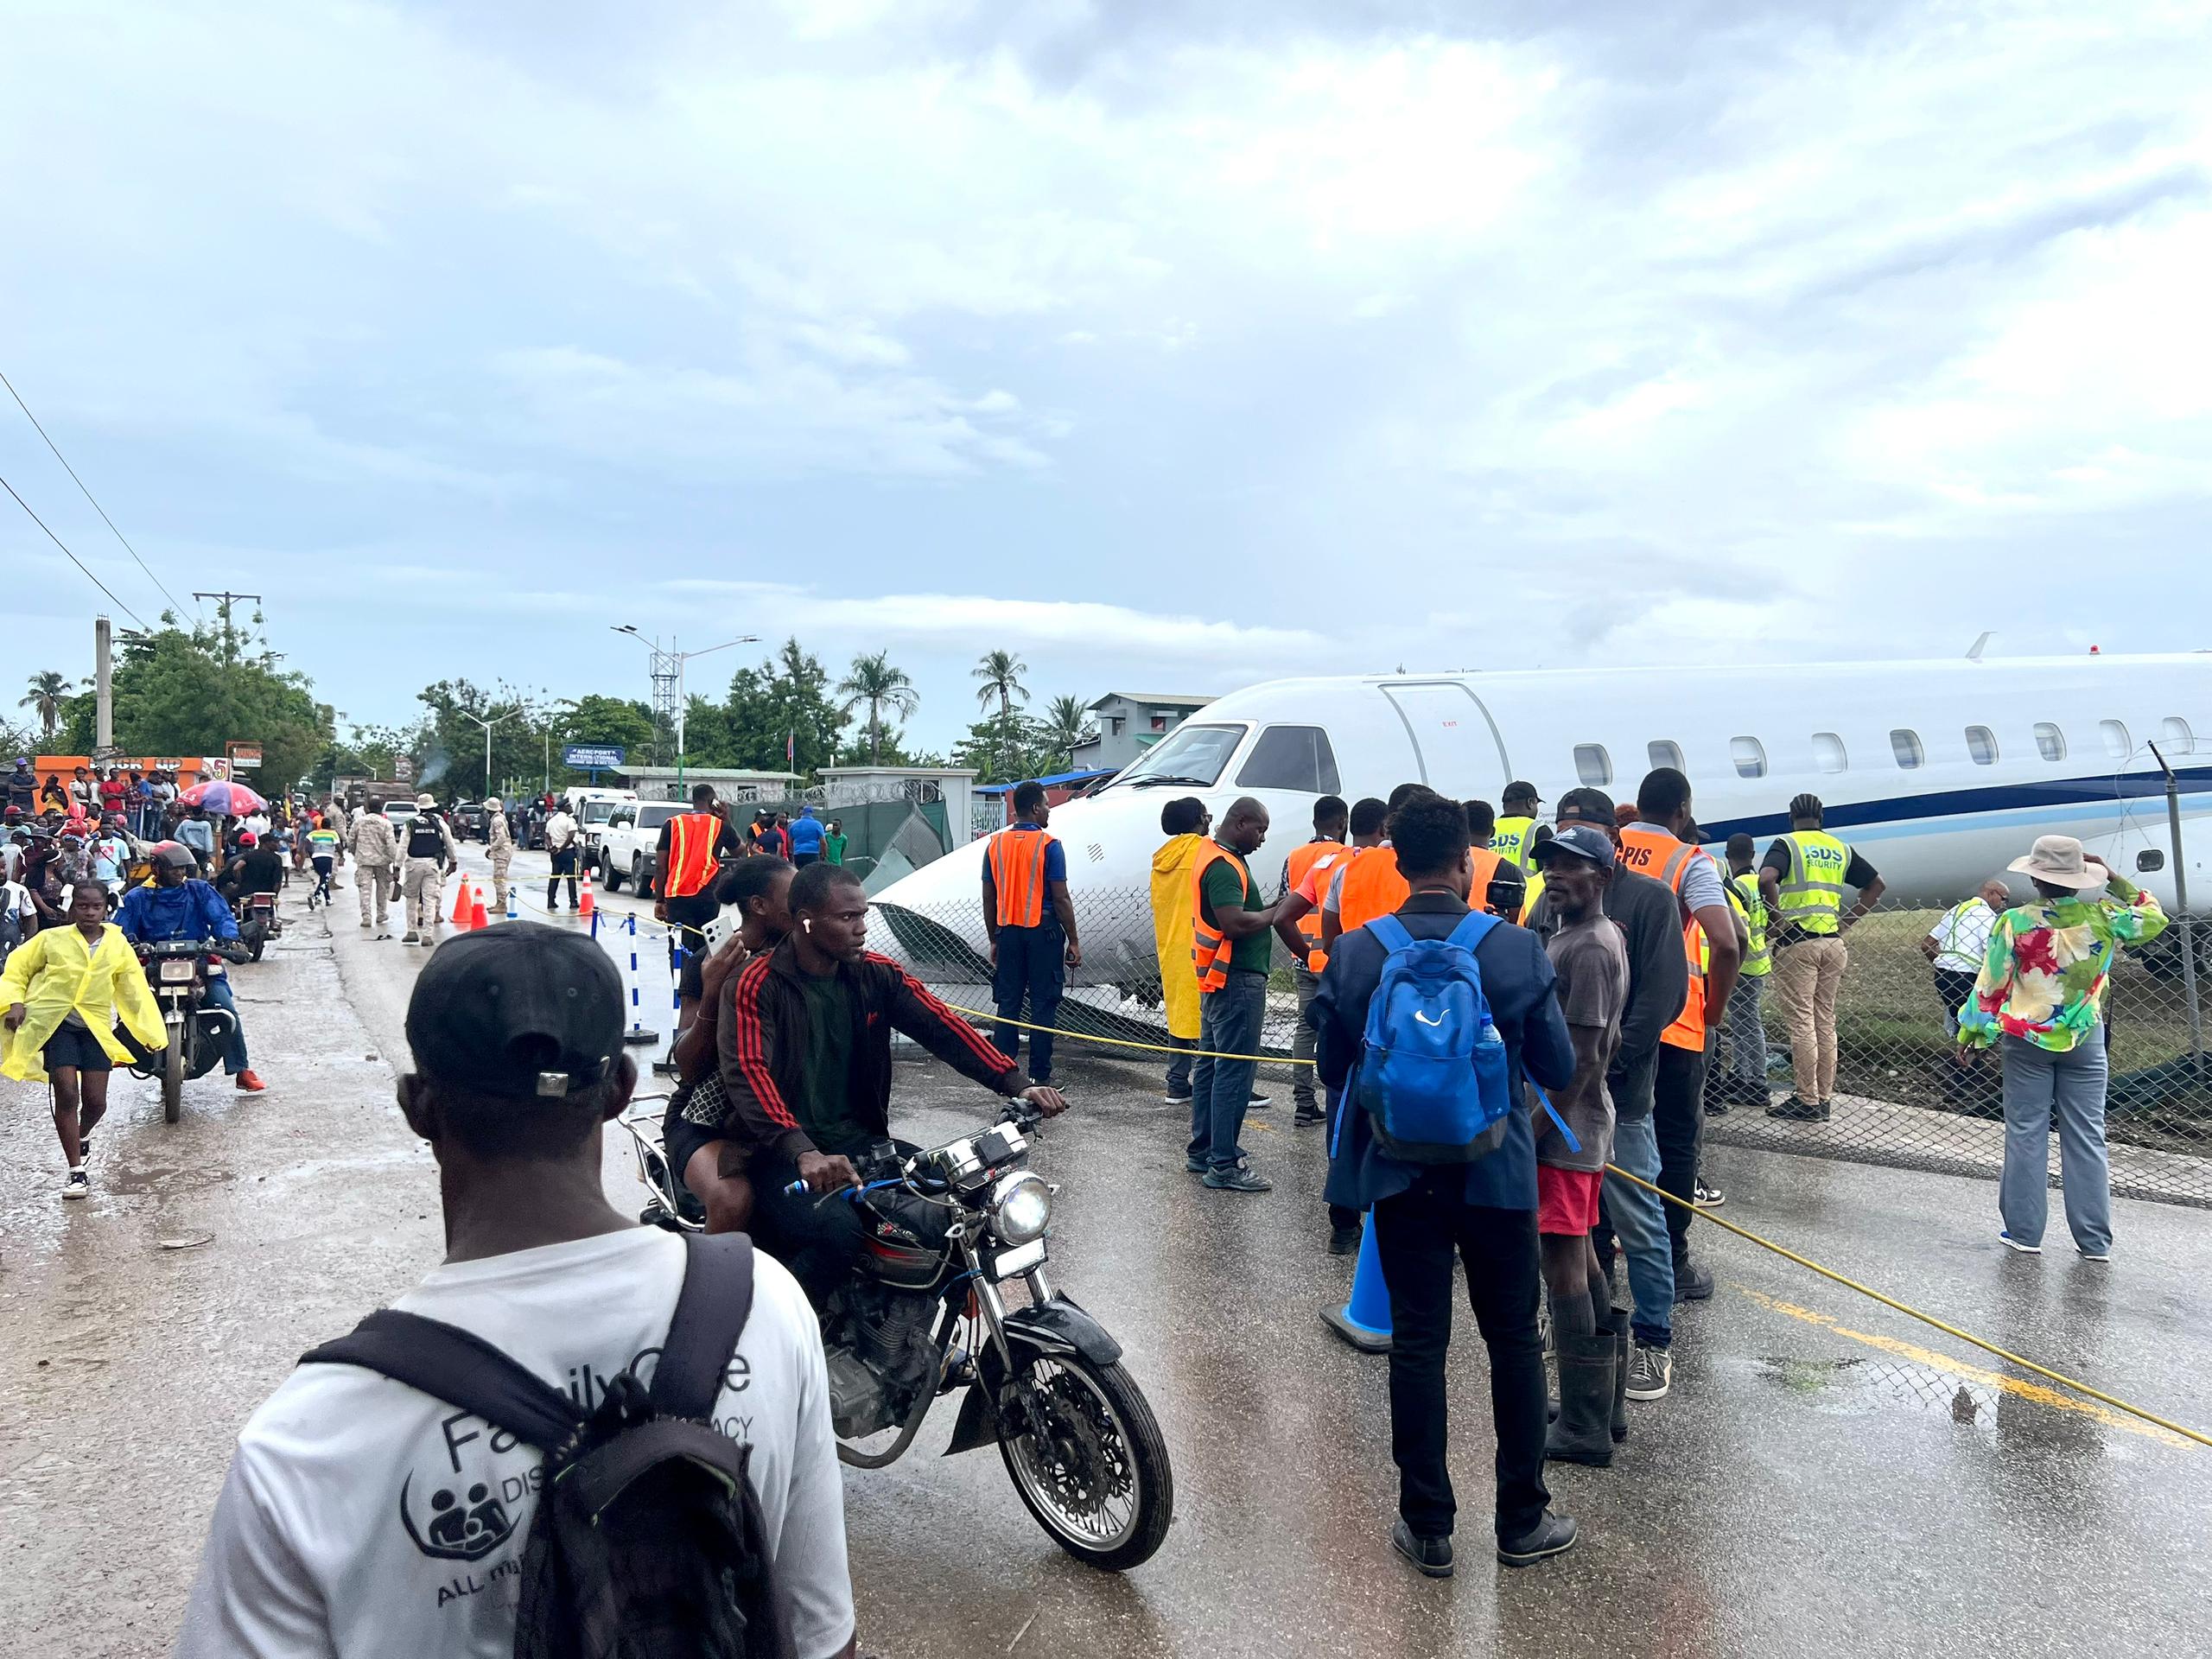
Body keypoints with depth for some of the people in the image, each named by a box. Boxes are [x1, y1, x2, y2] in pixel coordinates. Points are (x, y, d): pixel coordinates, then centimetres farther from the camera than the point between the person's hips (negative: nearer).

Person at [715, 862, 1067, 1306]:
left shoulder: (876, 974, 6)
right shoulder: (755, 985, -11)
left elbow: (941, 1025, -3)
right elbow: (748, 1073, -25)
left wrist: (1016, 1084, -18)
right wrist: (803, 1153, -41)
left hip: (859, 1140, 6)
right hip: (780, 1152, -6)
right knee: (836, 1231, -33)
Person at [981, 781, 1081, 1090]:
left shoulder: (995, 844, 6)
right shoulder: (1048, 845, -9)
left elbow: (989, 899, 9)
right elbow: (1060, 898, -10)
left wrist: (994, 940, 17)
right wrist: (1074, 942, -3)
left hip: (1008, 932, 5)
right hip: (1043, 930, -5)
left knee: (1007, 1004, 9)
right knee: (1043, 1005, 2)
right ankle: (1039, 1076, 5)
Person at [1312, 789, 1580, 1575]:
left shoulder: (1352, 954, -10)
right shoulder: (1517, 950, -13)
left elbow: (1334, 1071, -1)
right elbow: (1558, 1070, -6)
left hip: (1400, 1176, 1)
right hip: (1498, 1174, -1)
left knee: (1417, 1345, 10)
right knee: (1514, 1340, 15)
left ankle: (1427, 1526, 20)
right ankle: (1522, 1519, 27)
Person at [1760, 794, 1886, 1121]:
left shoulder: (1788, 844, -3)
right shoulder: (1840, 849, 14)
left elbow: (1766, 878, -22)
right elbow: (1876, 885, 20)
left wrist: (1777, 917, -11)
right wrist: (1847, 920, 16)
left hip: (1797, 942, -5)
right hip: (1833, 943, 5)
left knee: (1802, 1022, -3)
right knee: (1825, 1021, 11)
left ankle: (1807, 1102, -2)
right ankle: (1825, 1098, 14)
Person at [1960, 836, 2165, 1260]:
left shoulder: (2015, 923, -13)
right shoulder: (2102, 916, -7)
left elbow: (1990, 986, -7)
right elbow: (2152, 919, 13)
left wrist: (1970, 1032, 4)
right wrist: (2116, 880, 11)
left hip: (2026, 1040, -2)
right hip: (2085, 1040, 2)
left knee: (2026, 1134, 6)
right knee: (2087, 1138, 7)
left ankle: (2025, 1232, 8)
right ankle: (2094, 1240, 10)